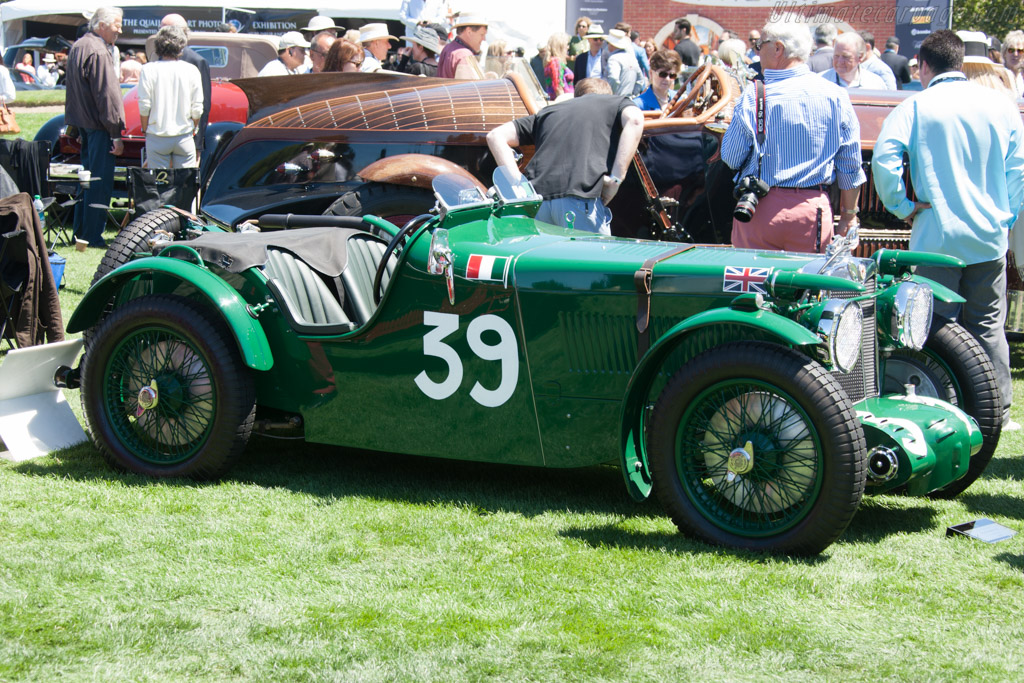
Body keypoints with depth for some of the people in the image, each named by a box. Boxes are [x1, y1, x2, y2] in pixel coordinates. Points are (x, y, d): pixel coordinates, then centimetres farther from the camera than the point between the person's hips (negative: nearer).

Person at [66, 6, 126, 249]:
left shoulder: (77, 47, 13)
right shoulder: (99, 53, -18)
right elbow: (107, 96, -20)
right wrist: (116, 133, -18)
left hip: (82, 123, 10)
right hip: (98, 127, -10)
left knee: (88, 175, 17)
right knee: (100, 181, -5)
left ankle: (80, 230, 23)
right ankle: (92, 235, -3)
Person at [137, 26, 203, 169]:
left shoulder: (149, 70, -7)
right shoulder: (191, 70, -4)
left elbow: (144, 107, -6)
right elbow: (197, 109, -1)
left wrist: (145, 130, 8)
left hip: (157, 137, -1)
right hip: (184, 136, 1)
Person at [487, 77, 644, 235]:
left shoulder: (549, 111, 32)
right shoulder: (617, 103, 23)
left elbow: (496, 136, 26)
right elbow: (635, 119, -2)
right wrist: (616, 179, -5)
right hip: (580, 198, -4)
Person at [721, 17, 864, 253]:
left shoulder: (754, 94, -8)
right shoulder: (835, 94, 0)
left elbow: (731, 159, -2)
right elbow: (851, 164, 6)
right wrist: (848, 214, 16)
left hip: (760, 208, -1)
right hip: (813, 210, 2)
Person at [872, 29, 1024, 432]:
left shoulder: (916, 107, -5)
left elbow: (883, 158, -17)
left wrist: (901, 206, -6)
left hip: (937, 236, -3)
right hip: (989, 236, 3)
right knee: (988, 327, 11)